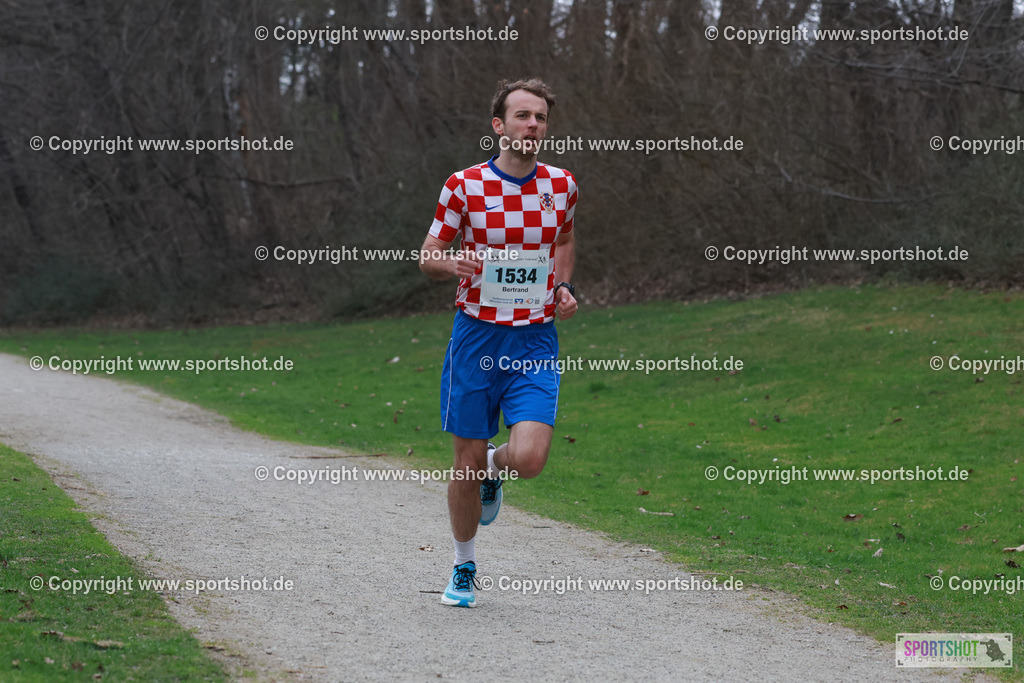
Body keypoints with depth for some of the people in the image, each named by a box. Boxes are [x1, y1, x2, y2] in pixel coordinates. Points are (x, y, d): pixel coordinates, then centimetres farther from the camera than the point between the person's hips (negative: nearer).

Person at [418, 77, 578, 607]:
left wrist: (564, 287, 7)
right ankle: (464, 568, 25)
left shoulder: (561, 185, 3)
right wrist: (452, 263, -20)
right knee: (467, 462, 4)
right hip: (477, 334, -1)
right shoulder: (464, 185, -4)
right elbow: (427, 257, 3)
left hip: (536, 341, 1)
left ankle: (494, 470, 22)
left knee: (529, 458, -16)